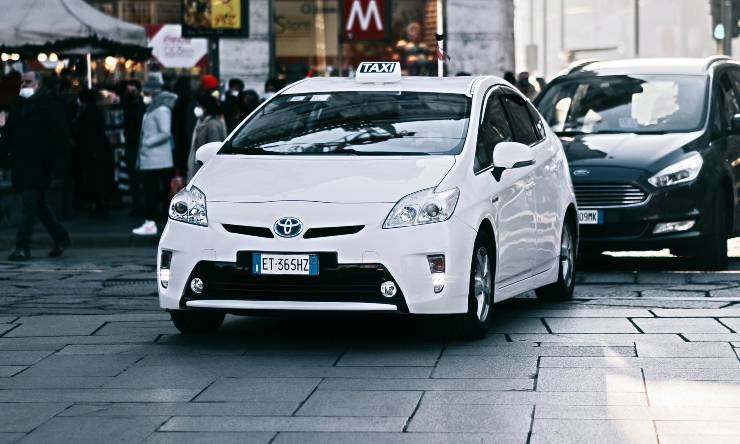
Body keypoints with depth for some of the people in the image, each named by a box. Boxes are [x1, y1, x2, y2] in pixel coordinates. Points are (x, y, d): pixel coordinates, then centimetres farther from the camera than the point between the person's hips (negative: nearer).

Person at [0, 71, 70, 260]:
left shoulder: (48, 104, -6)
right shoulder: (18, 106, 15)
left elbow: (61, 135, -9)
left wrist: (55, 158, -16)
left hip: (39, 165, -7)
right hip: (21, 165, 7)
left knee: (29, 204, -10)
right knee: (38, 204, 14)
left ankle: (22, 247, -10)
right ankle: (60, 237, 29)